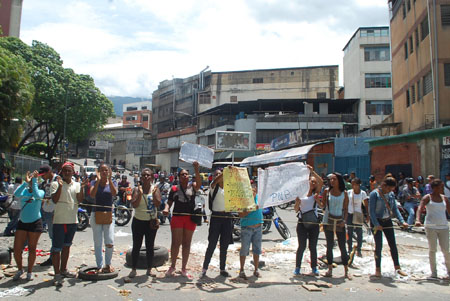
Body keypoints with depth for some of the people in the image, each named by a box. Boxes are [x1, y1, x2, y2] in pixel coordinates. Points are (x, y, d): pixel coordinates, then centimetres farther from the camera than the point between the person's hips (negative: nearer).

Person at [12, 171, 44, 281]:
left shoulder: (40, 192, -2)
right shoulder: (24, 191, 3)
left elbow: (37, 195, -26)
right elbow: (16, 194, -20)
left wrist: (35, 181, -23)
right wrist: (25, 182, -24)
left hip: (35, 223, -2)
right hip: (22, 222, 2)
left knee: (32, 248, 7)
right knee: (17, 249, 3)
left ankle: (29, 272, 23)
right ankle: (20, 270, 27)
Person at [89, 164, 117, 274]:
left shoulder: (112, 183, 5)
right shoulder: (94, 183, 2)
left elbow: (114, 193, -15)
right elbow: (92, 195, -17)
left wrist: (109, 179, -21)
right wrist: (98, 180, -20)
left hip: (109, 216, 0)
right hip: (96, 215, 0)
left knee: (110, 243, -3)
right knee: (98, 243, 5)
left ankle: (108, 264, 18)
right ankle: (99, 266, 18)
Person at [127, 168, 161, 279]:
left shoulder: (155, 189, 0)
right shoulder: (137, 189, -1)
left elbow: (158, 204, -11)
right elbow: (134, 205, -11)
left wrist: (154, 193, -24)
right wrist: (140, 194, -23)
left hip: (151, 221, 0)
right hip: (138, 221, 0)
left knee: (150, 247, 8)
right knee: (136, 246, 5)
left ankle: (149, 269, 18)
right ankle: (133, 269, 17)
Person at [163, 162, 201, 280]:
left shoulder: (192, 186, 4)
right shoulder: (174, 189, 7)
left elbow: (199, 184, -19)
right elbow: (169, 202, 10)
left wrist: (196, 170, -32)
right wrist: (166, 209, -13)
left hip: (190, 218, 0)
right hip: (177, 217, 0)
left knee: (186, 243, 9)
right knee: (176, 243, 0)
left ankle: (184, 269, 21)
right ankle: (172, 267, 19)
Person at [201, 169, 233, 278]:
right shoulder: (213, 186, 0)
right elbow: (216, 181, -21)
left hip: (227, 217, 4)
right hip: (216, 217, -3)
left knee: (224, 246, 10)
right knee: (212, 245, -2)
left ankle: (222, 269, 20)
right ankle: (205, 268, 10)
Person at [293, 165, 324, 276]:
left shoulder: (316, 193, 5)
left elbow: (321, 182, -15)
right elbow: (296, 210, 3)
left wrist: (312, 171, -18)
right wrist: (297, 203, -16)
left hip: (313, 223, 1)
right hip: (302, 223, -1)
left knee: (313, 247, 9)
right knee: (302, 246, 1)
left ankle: (314, 268, 22)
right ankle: (297, 267, 14)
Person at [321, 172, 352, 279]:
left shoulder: (344, 193, 2)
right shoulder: (327, 191, 2)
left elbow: (346, 209, 3)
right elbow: (323, 205, 3)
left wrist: (344, 220, -9)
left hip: (340, 222, 0)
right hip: (328, 221, 0)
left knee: (342, 246, 2)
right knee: (329, 245, 6)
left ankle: (346, 271, 12)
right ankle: (330, 269, 17)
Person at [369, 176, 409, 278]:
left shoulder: (391, 194, 4)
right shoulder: (374, 194, -14)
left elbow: (395, 209, 9)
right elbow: (371, 210, -16)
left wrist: (402, 221, -2)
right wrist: (376, 224, -22)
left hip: (388, 221, 5)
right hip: (377, 221, -5)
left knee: (393, 245, 7)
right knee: (379, 246, -2)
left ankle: (397, 268, 20)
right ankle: (378, 269, 10)